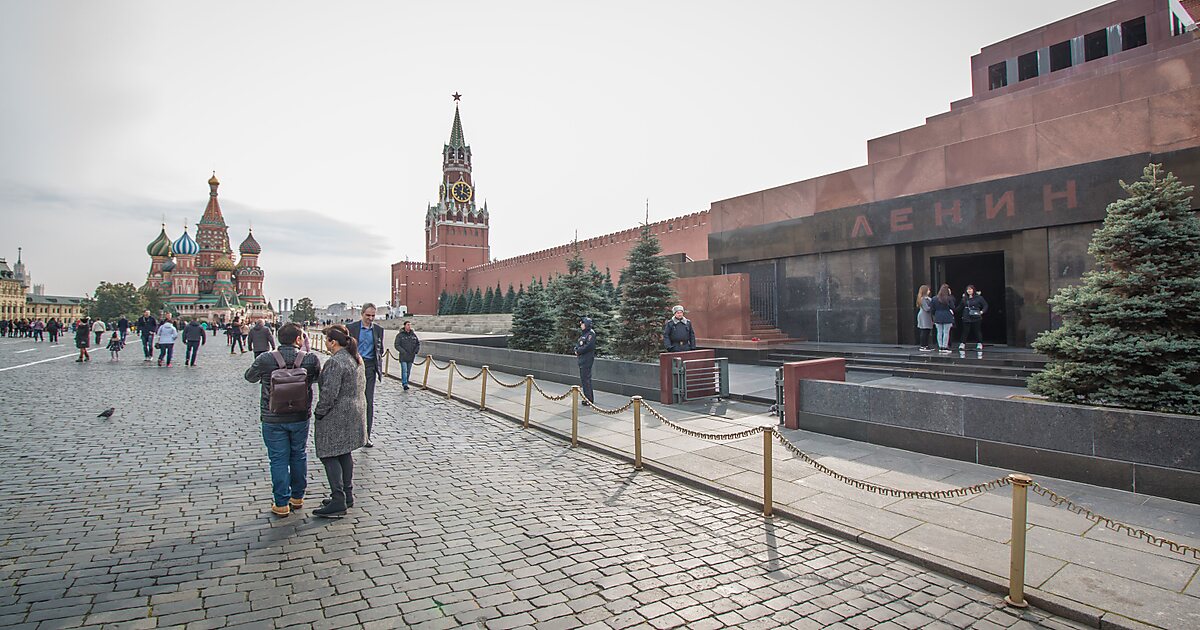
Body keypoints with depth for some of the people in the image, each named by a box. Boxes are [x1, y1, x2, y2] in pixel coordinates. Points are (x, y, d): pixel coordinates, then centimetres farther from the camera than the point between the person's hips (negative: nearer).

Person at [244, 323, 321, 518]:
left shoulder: (265, 359, -13)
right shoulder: (310, 359, -11)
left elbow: (250, 376, 6)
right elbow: (317, 378, 8)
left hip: (273, 420, -1)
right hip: (300, 418, 2)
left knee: (278, 460, 7)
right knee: (298, 456, 17)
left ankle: (281, 504, 14)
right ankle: (298, 497, 30)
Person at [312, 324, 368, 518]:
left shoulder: (335, 362, -21)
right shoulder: (356, 358, 8)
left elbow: (329, 393, -24)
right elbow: (362, 386, 15)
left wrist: (319, 413, -10)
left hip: (336, 417, -9)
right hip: (355, 413, 9)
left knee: (329, 456, 0)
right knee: (345, 454, 17)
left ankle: (338, 502, 1)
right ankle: (347, 496, 25)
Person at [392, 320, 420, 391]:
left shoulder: (413, 334, 7)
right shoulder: (400, 335, -5)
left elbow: (418, 343, 15)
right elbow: (397, 345, -9)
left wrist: (417, 350, -1)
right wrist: (403, 352, -18)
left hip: (411, 356, 4)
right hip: (403, 357, -4)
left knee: (408, 371, 10)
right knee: (404, 370, -10)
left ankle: (405, 383, 22)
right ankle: (404, 384, -10)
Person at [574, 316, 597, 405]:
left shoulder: (591, 333, -11)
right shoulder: (583, 334, 17)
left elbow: (589, 346, -20)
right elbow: (578, 344, 21)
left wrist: (578, 351, -11)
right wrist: (576, 349, -1)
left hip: (587, 359, -9)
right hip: (581, 359, 9)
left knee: (586, 379, -7)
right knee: (584, 378, 14)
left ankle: (588, 399, -2)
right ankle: (590, 398, 22)